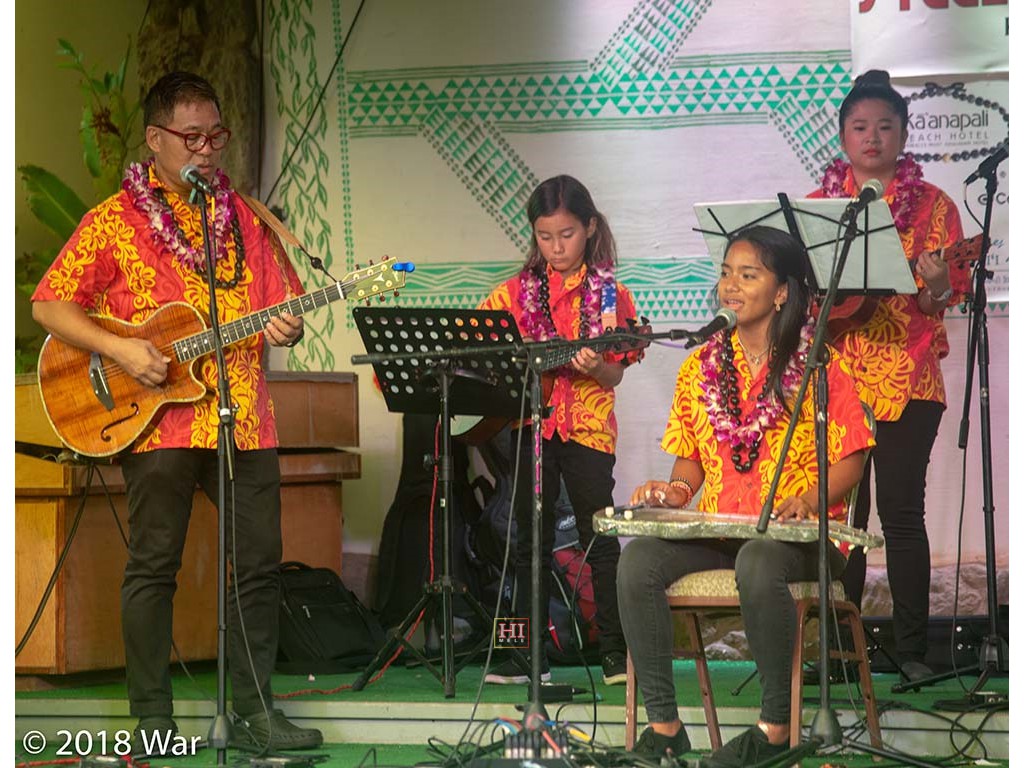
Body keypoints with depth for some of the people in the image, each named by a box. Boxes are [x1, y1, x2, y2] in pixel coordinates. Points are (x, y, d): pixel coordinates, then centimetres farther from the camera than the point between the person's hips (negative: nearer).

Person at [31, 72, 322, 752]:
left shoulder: (248, 220, 14)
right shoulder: (116, 219, 2)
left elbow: (286, 305, 18)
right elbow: (50, 303, 0)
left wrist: (288, 330, -6)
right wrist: (121, 350, -12)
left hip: (244, 417, 4)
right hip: (157, 424, -4)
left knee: (260, 563, 2)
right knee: (153, 566, 0)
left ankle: (255, 709, 12)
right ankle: (152, 718, 7)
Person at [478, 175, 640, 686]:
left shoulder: (608, 293, 0)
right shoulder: (517, 292, 5)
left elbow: (615, 375, -2)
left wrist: (594, 366, -23)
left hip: (589, 427, -2)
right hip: (531, 426, 2)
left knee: (600, 539, -1)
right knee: (531, 541, 7)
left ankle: (615, 652, 6)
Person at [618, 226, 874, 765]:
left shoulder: (818, 366, 0)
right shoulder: (701, 367, 15)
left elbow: (850, 458, -2)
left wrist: (810, 498, -21)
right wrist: (676, 490, -1)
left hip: (796, 535, -5)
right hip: (715, 533, 5)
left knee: (758, 563, -40)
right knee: (637, 559, -25)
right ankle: (663, 723, -20)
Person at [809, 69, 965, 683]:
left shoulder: (932, 205, 5)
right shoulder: (818, 204, 12)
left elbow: (951, 292, 0)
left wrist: (938, 283, -22)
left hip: (908, 378, -2)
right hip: (836, 374, 2)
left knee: (902, 510, -4)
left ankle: (913, 648, 1)